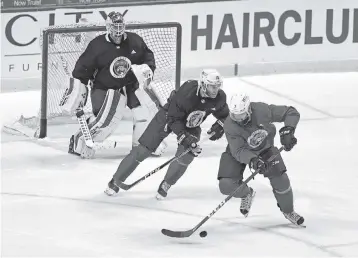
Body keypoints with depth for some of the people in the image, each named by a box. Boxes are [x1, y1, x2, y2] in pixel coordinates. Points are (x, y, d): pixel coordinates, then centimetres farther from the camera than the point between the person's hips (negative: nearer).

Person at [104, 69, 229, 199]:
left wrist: (219, 126, -18)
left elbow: (224, 115, 1)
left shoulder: (220, 97, -20)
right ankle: (116, 182, 6)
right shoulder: (186, 92, -36)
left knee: (186, 155, -20)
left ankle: (165, 185, 3)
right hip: (168, 116, -4)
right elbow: (174, 119, -28)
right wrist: (184, 137, -36)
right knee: (143, 150, -7)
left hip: (191, 126, 4)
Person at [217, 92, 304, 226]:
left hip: (265, 148, 0)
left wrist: (287, 130, -39)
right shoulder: (230, 126, -33)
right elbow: (239, 151, -32)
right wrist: (252, 160, -50)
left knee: (280, 179, -13)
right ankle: (246, 193, 21)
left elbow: (291, 113, -24)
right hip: (239, 151, 0)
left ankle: (288, 211, 18)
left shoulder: (262, 110, -33)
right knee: (227, 185, -16)